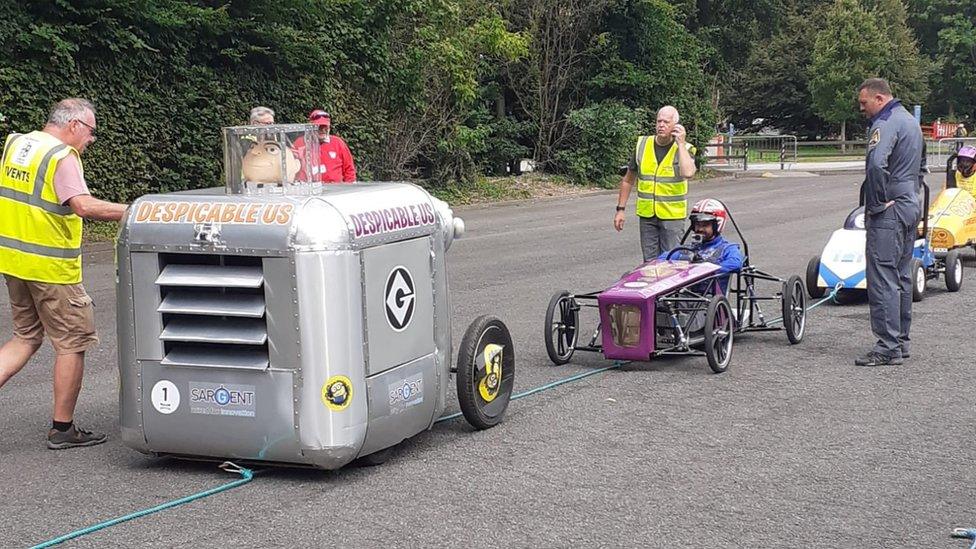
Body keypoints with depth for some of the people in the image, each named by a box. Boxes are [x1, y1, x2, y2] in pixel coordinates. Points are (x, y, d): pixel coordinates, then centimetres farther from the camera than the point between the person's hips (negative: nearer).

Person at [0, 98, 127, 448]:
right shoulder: (62, 156, -15)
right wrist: (132, 212, -23)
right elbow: (84, 206, -27)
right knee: (73, 343, 5)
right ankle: (62, 429, 11)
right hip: (50, 266, -8)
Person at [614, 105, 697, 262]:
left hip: (672, 215, -3)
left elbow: (688, 173, -26)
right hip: (646, 214, 3)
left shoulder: (684, 148, -4)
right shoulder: (642, 145, 5)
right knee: (650, 261, 7)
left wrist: (680, 143, -18)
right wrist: (620, 209, 11)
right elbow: (628, 180, 13)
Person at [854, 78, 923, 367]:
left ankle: (888, 346, -10)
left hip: (889, 211, -10)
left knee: (882, 278, -9)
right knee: (901, 276, 15)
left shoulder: (885, 123, -15)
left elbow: (876, 164, -32)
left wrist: (877, 203, -21)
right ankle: (901, 340, 22)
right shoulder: (910, 120, 18)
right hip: (911, 206, 10)